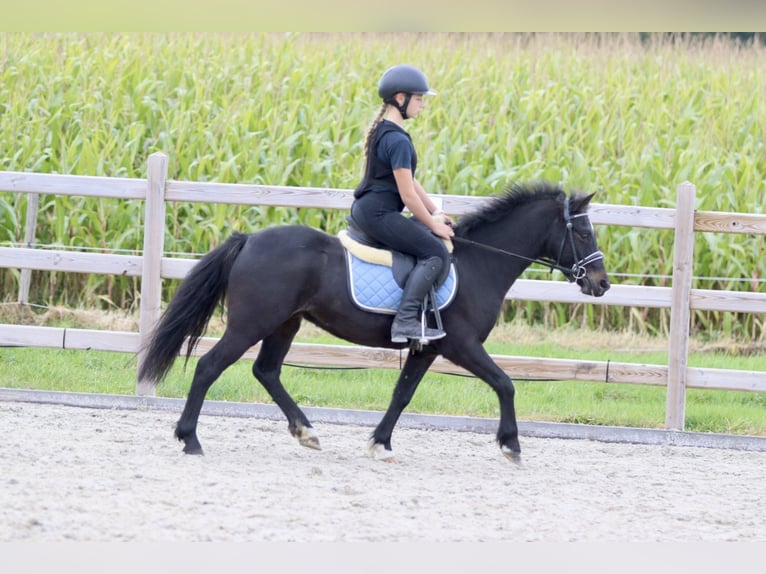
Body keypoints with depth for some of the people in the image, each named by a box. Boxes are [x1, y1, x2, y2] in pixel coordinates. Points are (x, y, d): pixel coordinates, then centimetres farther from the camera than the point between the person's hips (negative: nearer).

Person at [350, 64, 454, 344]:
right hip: (378, 213, -11)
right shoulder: (398, 140, -18)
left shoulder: (383, 132, 15)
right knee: (436, 252, -14)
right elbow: (408, 194, -18)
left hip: (365, 208, 11)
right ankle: (406, 320, -23)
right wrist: (433, 225, -7)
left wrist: (435, 213, 17)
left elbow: (409, 181, 20)